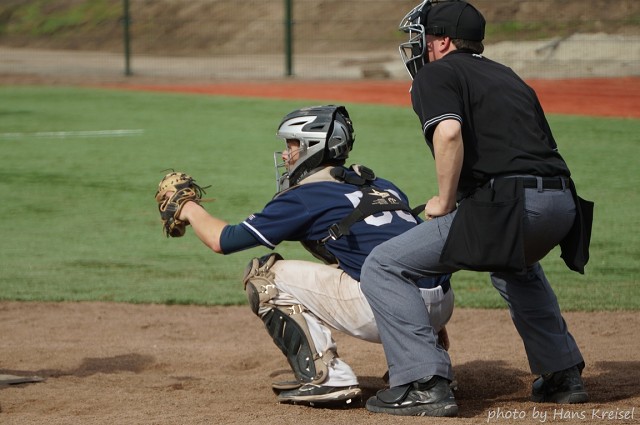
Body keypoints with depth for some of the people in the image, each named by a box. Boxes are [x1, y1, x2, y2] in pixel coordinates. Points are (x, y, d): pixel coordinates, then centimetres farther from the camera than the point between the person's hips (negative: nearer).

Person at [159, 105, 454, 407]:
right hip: (441, 307, 7)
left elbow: (223, 240, 7)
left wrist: (190, 210, 27)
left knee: (263, 274, 5)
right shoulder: (383, 186, 24)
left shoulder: (305, 197, 3)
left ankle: (327, 378, -5)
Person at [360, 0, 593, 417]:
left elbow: (448, 132, -15)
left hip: (509, 204, -8)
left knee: (384, 266, -1)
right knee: (515, 265, 42)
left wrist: (445, 203, -4)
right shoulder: (506, 75, 30)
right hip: (564, 204, 8)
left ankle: (424, 384, -11)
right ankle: (563, 374, 36)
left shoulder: (435, 74, 5)